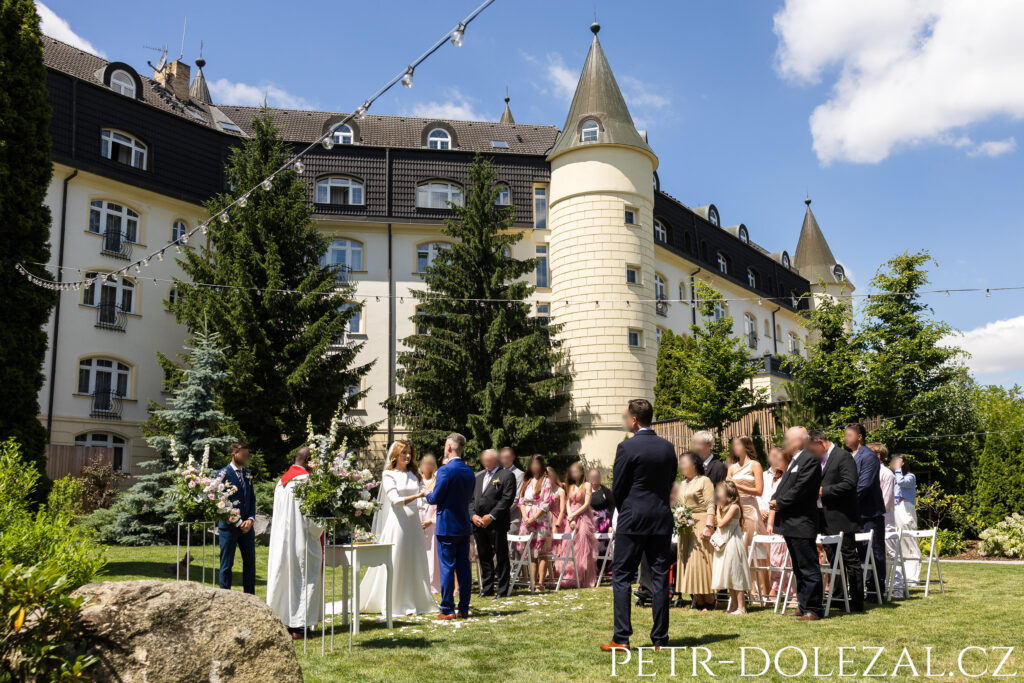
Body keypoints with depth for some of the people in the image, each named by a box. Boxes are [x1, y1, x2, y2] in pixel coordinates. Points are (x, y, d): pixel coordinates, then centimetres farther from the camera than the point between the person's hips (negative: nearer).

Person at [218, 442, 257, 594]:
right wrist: (238, 522, -13)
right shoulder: (223, 474, -8)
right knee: (227, 564, 3)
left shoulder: (247, 474, 12)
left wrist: (250, 519, -3)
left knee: (250, 562, 8)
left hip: (246, 525, 6)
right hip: (229, 526, -6)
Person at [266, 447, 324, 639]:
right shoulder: (306, 479, -14)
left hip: (281, 539, 8)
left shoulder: (282, 480, 12)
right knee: (306, 580, -1)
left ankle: (287, 622, 18)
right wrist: (318, 532, 0)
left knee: (286, 579, 13)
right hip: (302, 538, -8)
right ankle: (300, 626, -1)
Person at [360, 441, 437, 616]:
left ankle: (415, 602, 14)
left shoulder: (414, 474, 14)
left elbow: (424, 492, 8)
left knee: (415, 563, 6)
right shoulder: (389, 475, -1)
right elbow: (395, 500, -12)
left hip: (414, 523, 5)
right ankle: (394, 604, 7)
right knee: (395, 563, -1)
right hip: (397, 522, -5)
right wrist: (417, 496, -22)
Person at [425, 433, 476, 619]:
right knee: (464, 567, 10)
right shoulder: (469, 471, 7)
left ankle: (447, 610, 2)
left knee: (447, 567, -1)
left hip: (447, 527, -7)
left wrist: (427, 495, 9)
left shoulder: (445, 470, -16)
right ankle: (464, 608, 15)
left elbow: (435, 498, -13)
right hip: (464, 526, 7)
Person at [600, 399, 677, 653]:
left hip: (633, 521, -5)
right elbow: (671, 482, 11)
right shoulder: (668, 447, 6)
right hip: (662, 520, 5)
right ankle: (660, 639, 11)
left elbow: (617, 488, -6)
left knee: (621, 577, 3)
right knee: (660, 579, 8)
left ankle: (621, 638, 1)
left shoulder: (626, 447, -11)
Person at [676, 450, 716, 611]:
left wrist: (708, 526, -20)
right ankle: (695, 599, 9)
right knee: (687, 562, 5)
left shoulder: (704, 481, -4)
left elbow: (711, 506, -11)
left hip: (700, 524, -8)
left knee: (700, 561, -7)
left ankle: (708, 601, 1)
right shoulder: (683, 484, 20)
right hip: (685, 528, 8)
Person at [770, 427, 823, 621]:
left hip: (802, 524, -10)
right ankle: (803, 606, 24)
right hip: (791, 524, 10)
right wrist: (775, 500, 2)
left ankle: (812, 609, 1)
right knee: (799, 568, 16)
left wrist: (780, 502, -11)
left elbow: (800, 490, -19)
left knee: (808, 568, -4)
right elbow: (785, 486, 20)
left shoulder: (809, 460, -13)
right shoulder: (793, 461, 18)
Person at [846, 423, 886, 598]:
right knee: (862, 551, 13)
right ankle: (868, 584, 21)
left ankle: (876, 589, 4)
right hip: (855, 513, 9)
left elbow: (864, 485, -20)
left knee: (874, 552, -1)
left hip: (870, 513, -9)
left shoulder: (868, 456, -13)